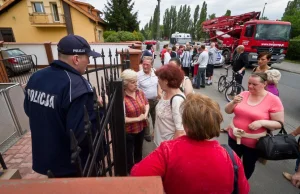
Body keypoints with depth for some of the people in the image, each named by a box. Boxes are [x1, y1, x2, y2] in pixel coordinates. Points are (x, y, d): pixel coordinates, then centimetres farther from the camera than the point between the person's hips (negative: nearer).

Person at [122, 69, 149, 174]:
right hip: (128, 131, -6)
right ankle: (130, 172, 45)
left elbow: (146, 104, 8)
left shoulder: (140, 92, -8)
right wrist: (138, 118, -21)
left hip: (141, 128, 7)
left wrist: (146, 114, -10)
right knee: (129, 153, 16)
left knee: (139, 150, 29)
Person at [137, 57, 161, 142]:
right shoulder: (138, 75, -17)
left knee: (156, 117, 20)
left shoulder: (155, 72, -4)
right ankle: (146, 134, 39)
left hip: (155, 100, 4)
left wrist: (159, 93, -1)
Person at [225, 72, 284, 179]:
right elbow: (228, 111, 0)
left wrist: (262, 122, -27)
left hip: (254, 142, -3)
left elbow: (279, 124, -10)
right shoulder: (244, 94, -3)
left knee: (248, 166, 21)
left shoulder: (273, 100, -13)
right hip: (234, 137, 3)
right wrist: (234, 102, -19)